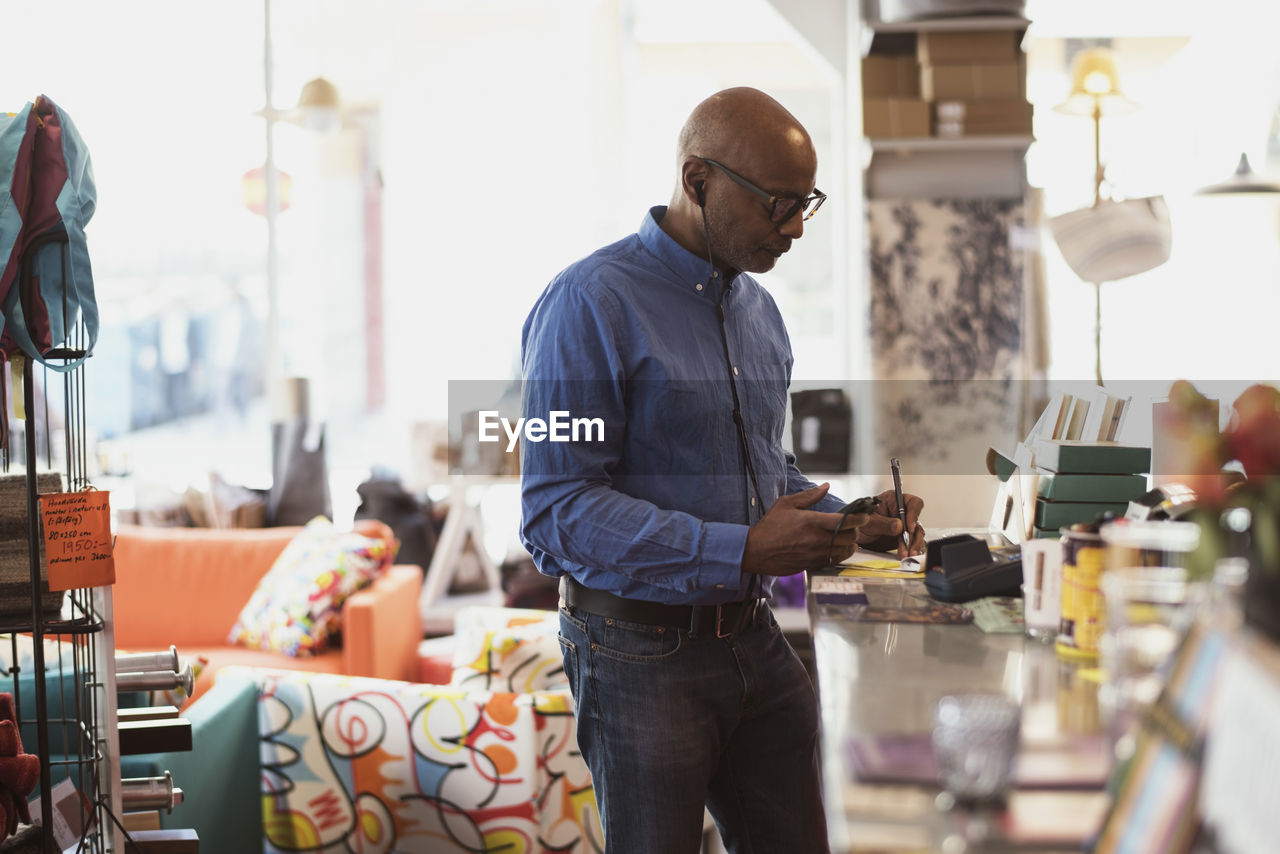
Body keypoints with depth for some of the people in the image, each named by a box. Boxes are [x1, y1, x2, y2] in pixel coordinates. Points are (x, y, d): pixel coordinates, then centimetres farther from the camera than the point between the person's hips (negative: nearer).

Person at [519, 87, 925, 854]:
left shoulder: (759, 309, 13)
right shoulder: (592, 303, -14)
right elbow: (557, 511, -20)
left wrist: (850, 522, 3)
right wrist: (741, 552, -26)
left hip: (754, 640, 7)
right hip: (641, 654, -7)